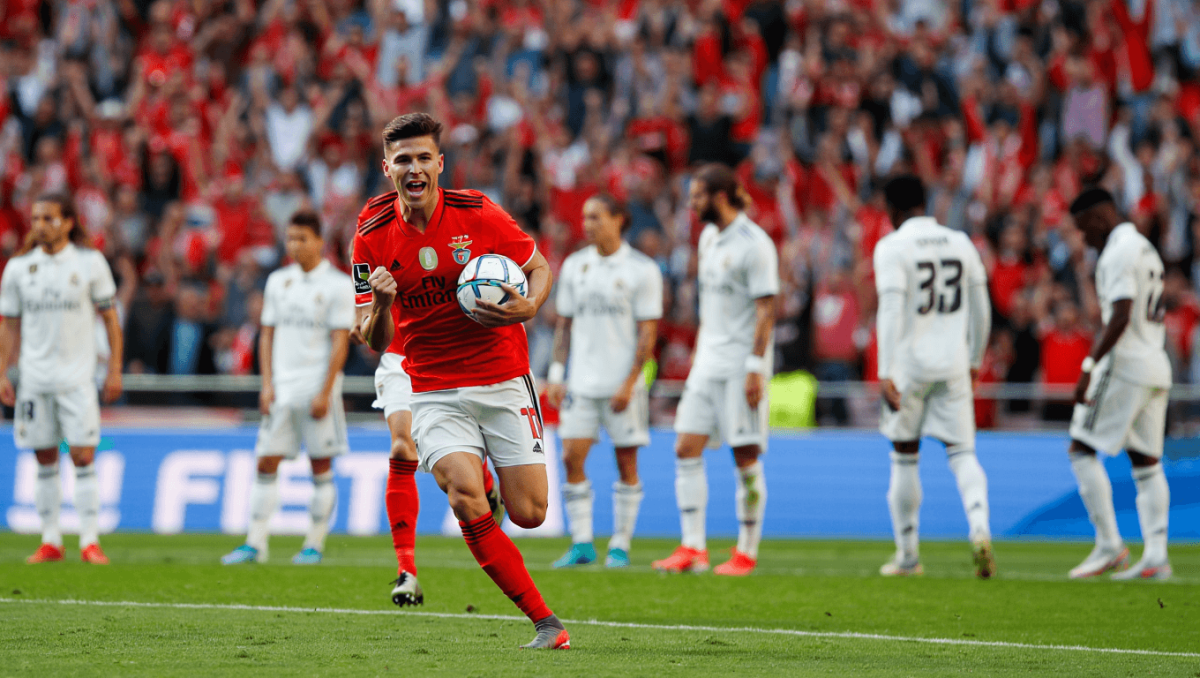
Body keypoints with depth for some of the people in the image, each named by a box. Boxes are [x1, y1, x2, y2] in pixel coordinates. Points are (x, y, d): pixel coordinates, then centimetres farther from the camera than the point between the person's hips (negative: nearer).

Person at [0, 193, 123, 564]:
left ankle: (90, 541, -6)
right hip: (35, 377, 2)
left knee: (83, 456, -8)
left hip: (77, 376, -2)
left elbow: (110, 318, 4)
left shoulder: (90, 262, -1)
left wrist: (115, 370, -1)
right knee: (45, 460, 5)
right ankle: (51, 541, 12)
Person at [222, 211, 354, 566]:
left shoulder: (338, 285, -4)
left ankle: (315, 544, 7)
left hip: (317, 389, -4)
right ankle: (255, 543, 1)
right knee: (266, 463, -1)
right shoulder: (278, 281, 11)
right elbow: (268, 334, 13)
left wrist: (325, 393, -13)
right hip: (281, 389, 4)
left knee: (321, 467, 1)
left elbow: (340, 343, -7)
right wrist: (267, 385, 3)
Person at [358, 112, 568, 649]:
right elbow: (377, 343, 1)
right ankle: (545, 621, -16)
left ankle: (496, 484, 35)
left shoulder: (477, 213, -7)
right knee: (465, 498, -24)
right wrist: (382, 305, -21)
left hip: (504, 382, 0)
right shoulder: (372, 238, -3)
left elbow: (539, 268, 6)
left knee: (527, 513, -5)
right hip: (434, 393, 0)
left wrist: (529, 307, -15)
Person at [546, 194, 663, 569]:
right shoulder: (574, 266, 8)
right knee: (571, 459, -6)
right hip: (582, 383, 3)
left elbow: (648, 333, -6)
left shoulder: (642, 270, -4)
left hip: (623, 384, -3)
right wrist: (556, 373, 5)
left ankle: (620, 547, 9)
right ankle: (582, 543, 2)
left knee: (626, 464, 1)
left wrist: (629, 383, -13)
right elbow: (565, 324, 13)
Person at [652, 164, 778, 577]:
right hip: (709, 360, 8)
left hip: (743, 360, -8)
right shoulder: (709, 238, 13)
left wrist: (755, 369, -19)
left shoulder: (754, 245, -13)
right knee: (687, 449, 0)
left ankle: (747, 553, 5)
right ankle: (693, 550, 1)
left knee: (746, 457, -2)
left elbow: (766, 310, -15)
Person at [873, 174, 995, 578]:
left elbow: (891, 311, -16)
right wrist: (975, 360, 25)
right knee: (961, 453, 5)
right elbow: (981, 310, 13)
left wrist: (886, 372, -17)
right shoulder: (960, 244, 8)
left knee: (904, 459, 9)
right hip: (953, 366, 3)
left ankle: (907, 555, 17)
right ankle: (979, 527, -21)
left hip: (909, 364, -3)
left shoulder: (892, 247, -8)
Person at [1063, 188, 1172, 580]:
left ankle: (1109, 545, -9)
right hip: (1156, 367, 9)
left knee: (1082, 450, -4)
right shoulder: (1146, 250, 19)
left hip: (1125, 366, -9)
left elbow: (1121, 318, -21)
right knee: (1146, 462, 7)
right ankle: (1156, 556, -1)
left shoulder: (1118, 253, -11)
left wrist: (1090, 366, -24)